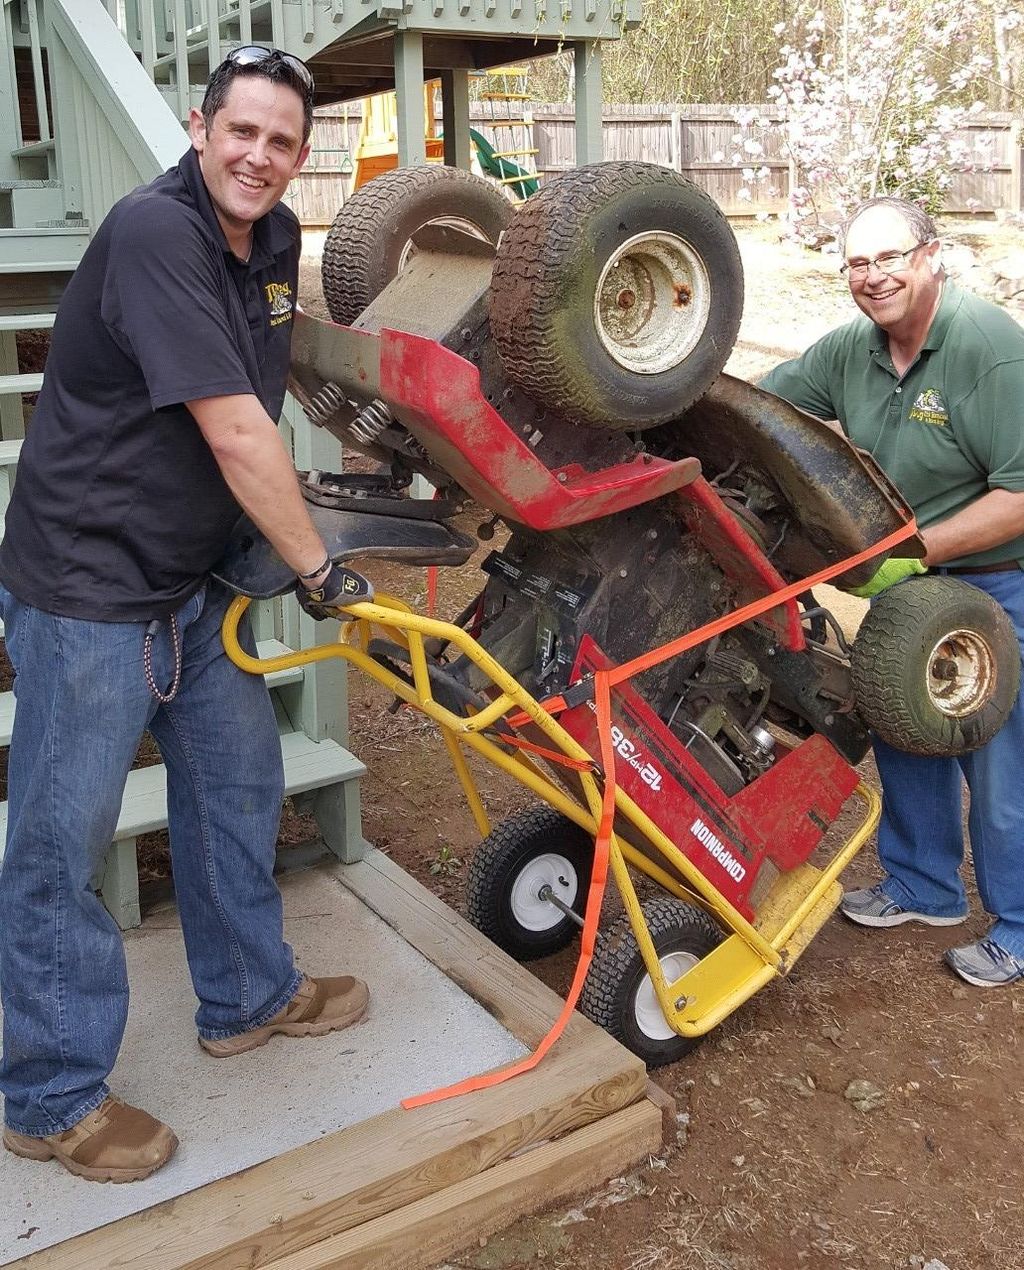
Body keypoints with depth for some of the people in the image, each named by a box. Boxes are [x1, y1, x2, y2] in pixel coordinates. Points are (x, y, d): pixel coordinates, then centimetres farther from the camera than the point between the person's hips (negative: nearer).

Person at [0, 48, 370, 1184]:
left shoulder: (275, 241, 7)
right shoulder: (154, 231, -21)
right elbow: (235, 433, -25)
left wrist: (270, 554, 16)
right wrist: (318, 570, -16)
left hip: (191, 579, 9)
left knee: (238, 781, 17)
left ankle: (248, 997, 37)